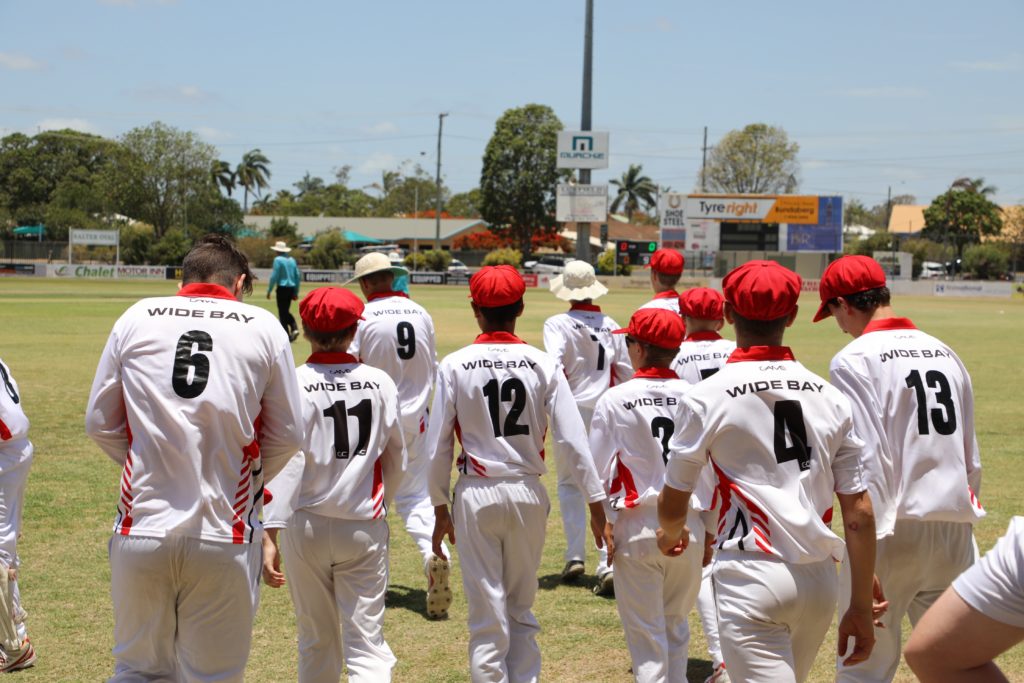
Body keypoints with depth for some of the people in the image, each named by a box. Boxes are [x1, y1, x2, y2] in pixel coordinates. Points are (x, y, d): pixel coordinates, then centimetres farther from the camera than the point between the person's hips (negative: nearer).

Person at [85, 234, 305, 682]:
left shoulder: (137, 318, 4)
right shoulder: (263, 326, 1)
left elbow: (100, 423, 6)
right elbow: (287, 435, 4)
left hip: (142, 531, 1)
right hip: (225, 539, -1)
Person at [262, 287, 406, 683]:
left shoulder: (294, 384, -10)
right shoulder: (380, 383, -1)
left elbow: (286, 461, -18)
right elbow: (396, 460, 8)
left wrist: (270, 534, -20)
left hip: (306, 526, -1)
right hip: (365, 529, 1)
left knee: (316, 641, 16)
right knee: (366, 643, 1)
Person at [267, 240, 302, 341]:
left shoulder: (278, 260, -8)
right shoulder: (292, 260, 11)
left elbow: (274, 276, -11)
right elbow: (298, 276, 13)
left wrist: (269, 290, -4)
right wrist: (296, 292, 19)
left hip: (282, 288, -6)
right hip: (291, 288, 6)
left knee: (282, 312, 1)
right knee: (286, 311, 20)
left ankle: (287, 336, -2)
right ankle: (294, 328, 0)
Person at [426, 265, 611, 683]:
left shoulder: (455, 365, -6)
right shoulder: (543, 365, -3)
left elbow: (439, 447, -4)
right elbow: (572, 440, -7)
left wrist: (440, 508, 7)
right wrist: (597, 504, -2)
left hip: (476, 495, -2)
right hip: (528, 494, 2)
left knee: (487, 616, 4)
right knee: (522, 611, 17)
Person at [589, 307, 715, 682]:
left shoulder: (615, 399, -7)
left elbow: (598, 469, -3)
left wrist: (605, 522, 8)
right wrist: (710, 531, 12)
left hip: (637, 528, -3)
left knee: (646, 635, 5)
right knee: (676, 627, 19)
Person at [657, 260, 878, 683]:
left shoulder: (706, 397, -5)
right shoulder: (829, 397, 6)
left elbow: (672, 507, 5)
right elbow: (859, 513, 4)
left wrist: (670, 535, 29)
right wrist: (861, 607, 11)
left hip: (750, 577, -5)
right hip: (819, 582, 5)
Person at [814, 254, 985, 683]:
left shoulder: (854, 361, -8)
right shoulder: (945, 353, 12)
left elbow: (869, 461, -16)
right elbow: (971, 458, 15)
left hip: (897, 529, -6)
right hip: (956, 526, 6)